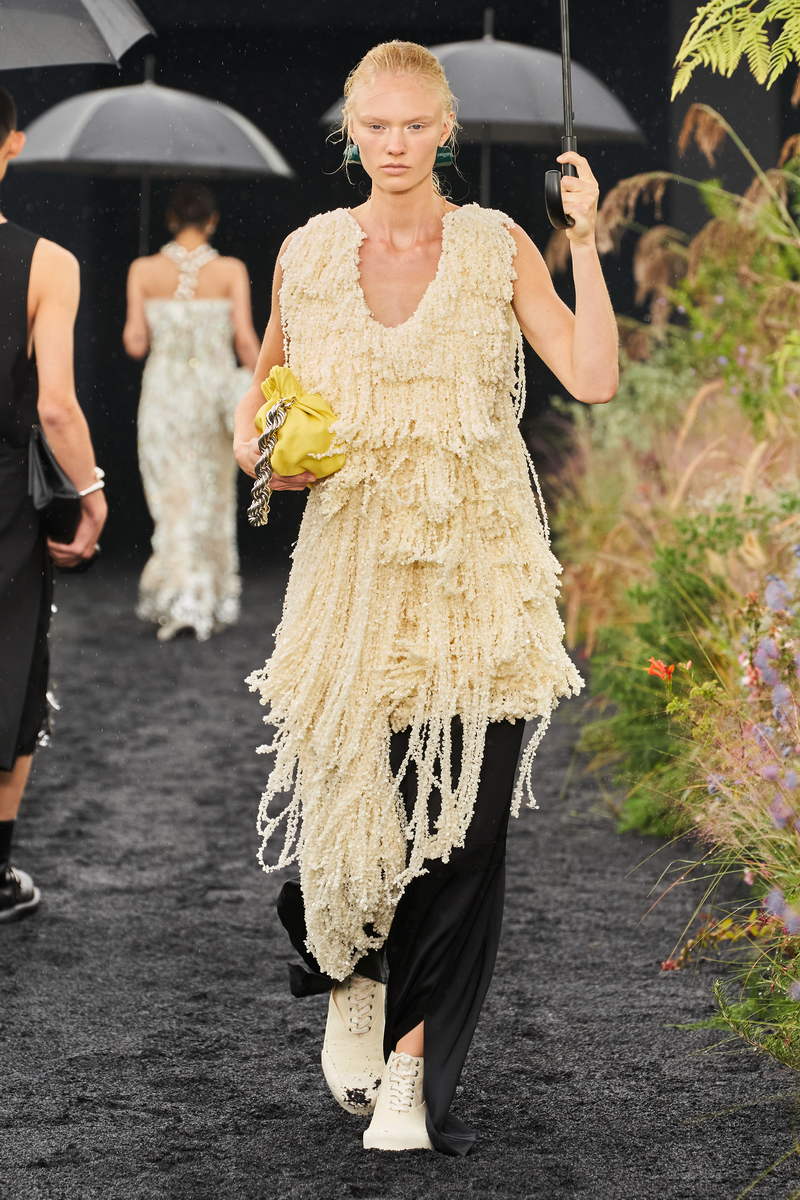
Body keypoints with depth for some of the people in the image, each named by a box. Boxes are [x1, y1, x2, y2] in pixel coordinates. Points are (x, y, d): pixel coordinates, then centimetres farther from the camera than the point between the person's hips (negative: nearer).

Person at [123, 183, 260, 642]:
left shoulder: (144, 271, -4)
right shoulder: (231, 271, -5)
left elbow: (135, 343, -6)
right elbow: (246, 339, -9)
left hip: (164, 389, 0)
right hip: (215, 384, 0)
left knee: (174, 499, 3)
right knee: (215, 496, 14)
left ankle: (181, 599, -9)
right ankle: (216, 602, 22)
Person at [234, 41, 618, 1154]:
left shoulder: (496, 246, 2)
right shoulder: (309, 251, 6)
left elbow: (594, 378, -7)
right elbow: (263, 388, 20)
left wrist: (585, 242, -12)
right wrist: (259, 450, -1)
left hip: (475, 563, -1)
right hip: (352, 558, 1)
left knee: (464, 812, -4)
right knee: (344, 787, -1)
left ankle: (414, 1066, 7)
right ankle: (351, 981, 32)